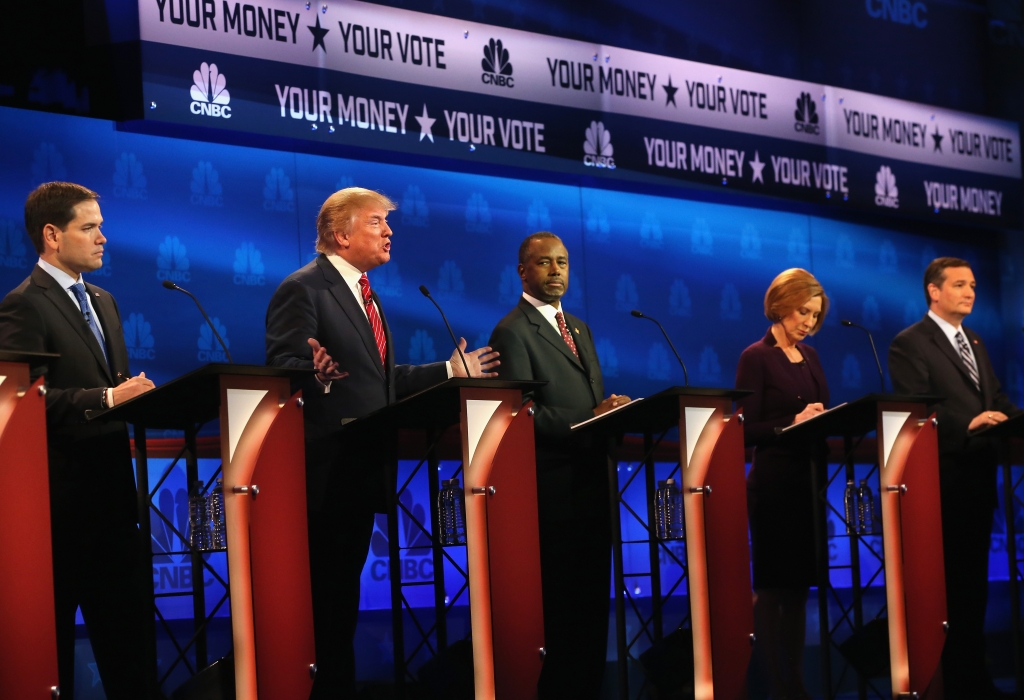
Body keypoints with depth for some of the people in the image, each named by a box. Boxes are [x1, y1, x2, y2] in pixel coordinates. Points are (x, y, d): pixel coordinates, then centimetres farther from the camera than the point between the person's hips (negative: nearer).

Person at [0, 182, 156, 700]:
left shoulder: (102, 301, 18)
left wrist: (135, 395, 2)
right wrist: (107, 399, -23)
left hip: (109, 483, 8)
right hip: (62, 490, -8)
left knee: (124, 622, 9)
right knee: (52, 625, 0)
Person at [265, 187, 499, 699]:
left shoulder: (364, 294, 20)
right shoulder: (303, 289, -10)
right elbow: (284, 367, -20)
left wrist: (450, 371, 20)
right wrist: (317, 374, -41)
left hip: (362, 465, 9)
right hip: (325, 468, -9)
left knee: (344, 588, 13)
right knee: (319, 588, -7)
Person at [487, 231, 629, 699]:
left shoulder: (578, 328, 19)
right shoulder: (513, 332, -7)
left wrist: (612, 413, -1)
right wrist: (589, 419, -21)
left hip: (592, 480, 8)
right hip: (555, 485, -8)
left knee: (591, 597, 9)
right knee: (560, 602, -6)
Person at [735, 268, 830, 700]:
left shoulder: (809, 356, 13)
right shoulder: (757, 357, -8)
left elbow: (821, 412, 16)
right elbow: (747, 430, -13)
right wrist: (795, 421, -22)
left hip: (808, 481, 7)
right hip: (773, 484, -7)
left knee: (800, 582, 9)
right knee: (772, 584, -2)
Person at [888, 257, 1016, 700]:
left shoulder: (975, 343, 19)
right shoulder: (910, 344, -7)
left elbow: (997, 400, 16)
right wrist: (967, 424, -28)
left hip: (979, 477, 8)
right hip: (942, 480, -8)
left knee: (974, 579, 12)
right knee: (945, 581, -4)